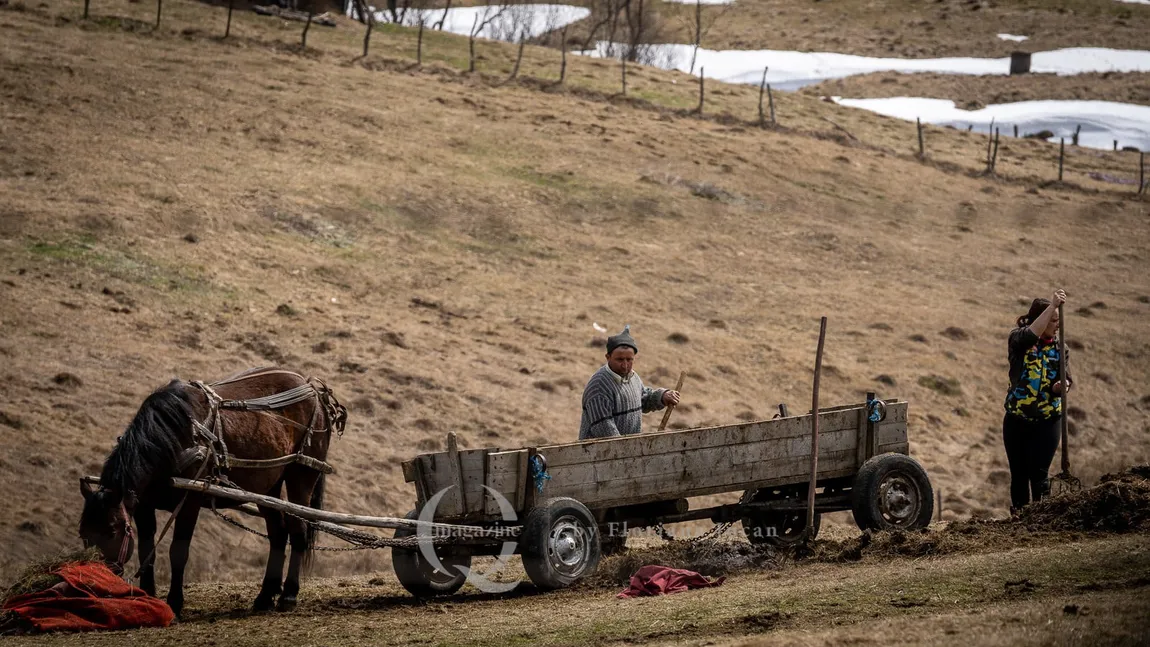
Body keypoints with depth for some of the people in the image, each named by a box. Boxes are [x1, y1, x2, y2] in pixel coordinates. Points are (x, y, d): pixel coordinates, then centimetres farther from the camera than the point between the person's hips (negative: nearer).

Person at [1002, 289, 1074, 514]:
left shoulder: (1058, 348, 3)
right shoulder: (1019, 340, -5)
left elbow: (1065, 380, 3)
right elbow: (1032, 333, -28)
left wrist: (1061, 386, -22)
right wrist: (1053, 305, -34)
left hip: (1047, 420, 0)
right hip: (1016, 420, 0)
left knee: (1039, 473, -8)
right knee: (1019, 474, 6)